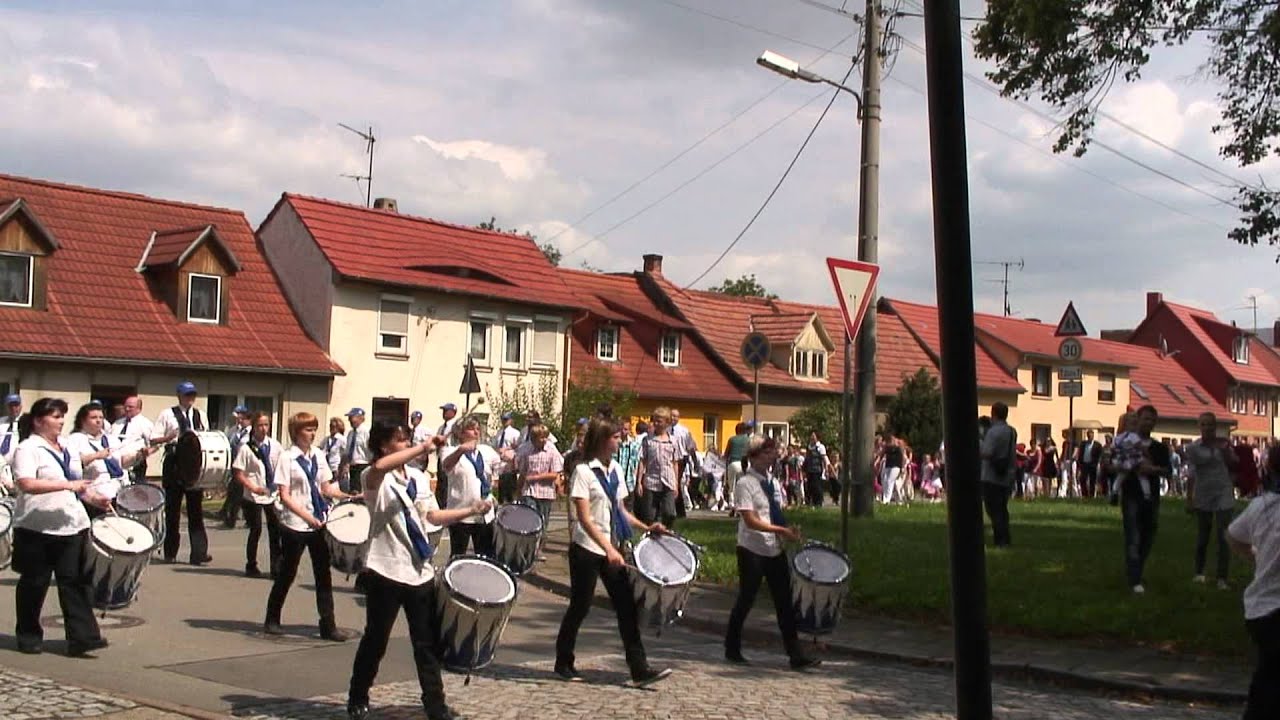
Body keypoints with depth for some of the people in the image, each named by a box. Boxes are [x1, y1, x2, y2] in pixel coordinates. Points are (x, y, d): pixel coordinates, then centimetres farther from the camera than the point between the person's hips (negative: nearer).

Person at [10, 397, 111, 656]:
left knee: (75, 582, -2)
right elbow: (26, 484, -23)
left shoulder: (67, 449, 16)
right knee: (34, 584, 8)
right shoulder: (28, 449, -7)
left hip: (73, 527, 5)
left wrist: (94, 498, 8)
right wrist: (67, 484, -26)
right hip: (37, 529, -5)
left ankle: (82, 637, -5)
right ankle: (29, 636, 23)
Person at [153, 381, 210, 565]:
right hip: (174, 464, -2)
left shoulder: (199, 415, 14)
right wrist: (169, 437, -17)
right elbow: (154, 440, 0)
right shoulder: (167, 414, 3)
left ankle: (199, 553, -6)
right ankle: (170, 553, 15)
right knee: (172, 508, 5)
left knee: (196, 509, -2)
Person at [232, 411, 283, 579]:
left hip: (273, 494, 4)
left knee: (276, 529, 3)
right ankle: (251, 567, 18)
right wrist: (253, 488, -19)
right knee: (256, 530, 3)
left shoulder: (275, 446, 3)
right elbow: (238, 473, -9)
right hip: (253, 496, -4)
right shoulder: (246, 447, -9)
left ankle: (276, 567, 11)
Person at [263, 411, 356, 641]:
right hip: (295, 525, -4)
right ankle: (272, 620, 25)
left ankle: (328, 625, 8)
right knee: (287, 573, 7)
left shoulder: (318, 455, 6)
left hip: (319, 523, 5)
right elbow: (285, 496, -12)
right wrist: (307, 516, -20)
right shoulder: (287, 457, -9)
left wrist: (348, 496, -4)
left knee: (323, 574, 4)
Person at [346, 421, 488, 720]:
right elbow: (380, 466, -36)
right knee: (376, 640, 7)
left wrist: (470, 511, 5)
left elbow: (433, 516, 15)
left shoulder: (418, 477, 10)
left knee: (427, 641, 9)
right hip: (385, 571, -5)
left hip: (420, 570, 6)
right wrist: (423, 447, -34)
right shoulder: (375, 477, -11)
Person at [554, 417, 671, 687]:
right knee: (580, 607, 4)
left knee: (627, 607, 1)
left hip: (612, 550, 6)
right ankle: (564, 663, 22)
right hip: (586, 550, -6)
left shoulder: (616, 470, 8)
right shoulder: (584, 471, -12)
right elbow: (584, 518, -18)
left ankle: (639, 669, 1)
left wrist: (646, 527, 3)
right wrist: (608, 549, -26)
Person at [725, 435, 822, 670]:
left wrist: (790, 532, 0)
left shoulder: (772, 482, 11)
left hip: (775, 550, 7)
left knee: (785, 602, 3)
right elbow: (751, 521, -19)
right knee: (746, 600, 5)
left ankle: (796, 656, 5)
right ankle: (732, 650, 23)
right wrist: (782, 531, -24)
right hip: (752, 550, -7)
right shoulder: (745, 484, -12)